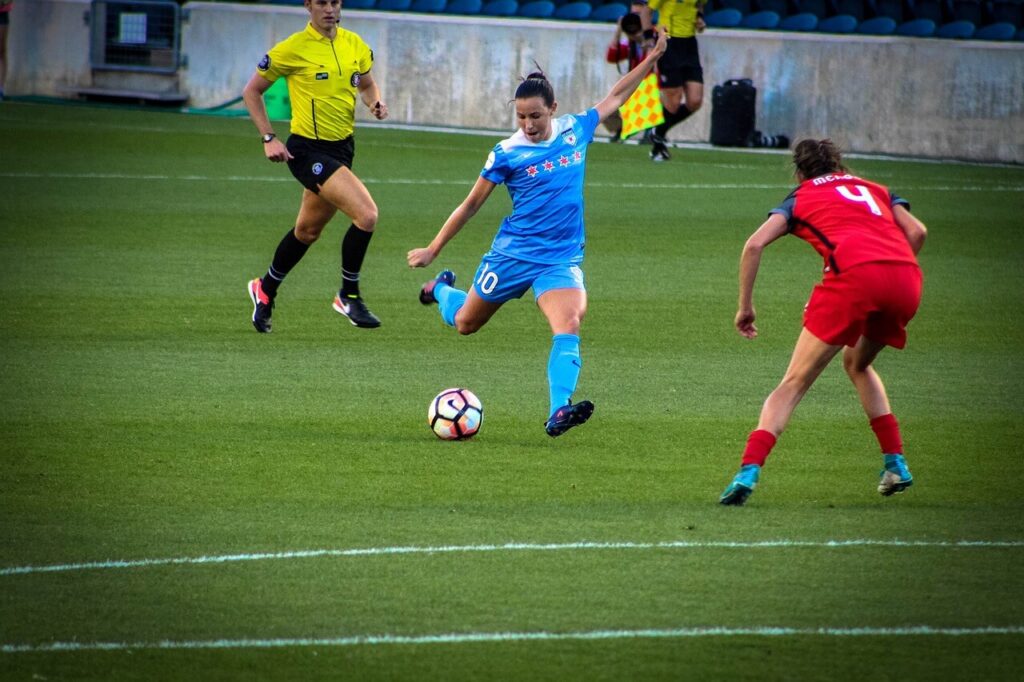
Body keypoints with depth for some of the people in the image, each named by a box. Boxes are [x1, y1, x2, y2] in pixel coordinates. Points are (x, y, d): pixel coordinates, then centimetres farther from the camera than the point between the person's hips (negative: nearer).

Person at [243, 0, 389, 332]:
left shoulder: (355, 45, 4)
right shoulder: (292, 49, -11)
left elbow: (366, 84, 22)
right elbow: (252, 92, -2)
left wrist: (376, 102, -1)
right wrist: (268, 139, -10)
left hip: (341, 147, 7)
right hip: (308, 151, -7)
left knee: (307, 231, 19)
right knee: (366, 214, -20)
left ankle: (265, 290, 41)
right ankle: (349, 295, -4)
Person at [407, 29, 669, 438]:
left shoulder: (576, 130, 0)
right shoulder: (507, 154, -9)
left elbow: (615, 97, 17)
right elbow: (471, 205, 0)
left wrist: (651, 59, 15)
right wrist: (433, 249, 3)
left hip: (562, 258, 1)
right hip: (513, 252, -1)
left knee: (569, 324, -25)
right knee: (465, 323, 16)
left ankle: (558, 411, -35)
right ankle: (442, 289, 52)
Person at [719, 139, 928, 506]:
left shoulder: (801, 197, 24)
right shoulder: (874, 189, 32)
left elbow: (754, 244, 10)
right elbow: (916, 231, 17)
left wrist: (745, 306, 16)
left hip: (853, 274, -4)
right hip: (906, 277, 4)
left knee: (794, 382, 2)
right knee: (857, 364, 31)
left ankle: (748, 472, -13)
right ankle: (896, 465, 25)